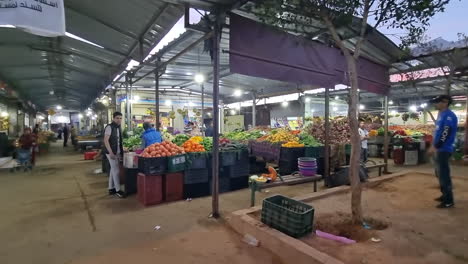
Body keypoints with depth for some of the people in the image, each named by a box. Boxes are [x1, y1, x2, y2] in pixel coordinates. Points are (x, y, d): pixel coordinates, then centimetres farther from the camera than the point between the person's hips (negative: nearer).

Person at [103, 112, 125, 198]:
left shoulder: (119, 128, 12)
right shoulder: (109, 127, -12)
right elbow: (106, 140, -17)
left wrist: (122, 151, 11)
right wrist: (111, 152, -22)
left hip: (117, 152, 8)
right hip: (111, 152, -8)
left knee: (113, 170, 13)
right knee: (116, 171, -4)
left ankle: (111, 189, 23)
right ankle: (118, 190, 5)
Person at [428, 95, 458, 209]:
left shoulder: (449, 115, -15)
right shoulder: (441, 115, 16)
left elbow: (446, 134, -22)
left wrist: (435, 147, -21)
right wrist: (434, 146, 17)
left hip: (444, 150, -10)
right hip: (439, 149, 10)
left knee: (444, 174, -5)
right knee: (440, 173, 17)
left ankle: (448, 201, 3)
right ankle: (445, 195, 29)